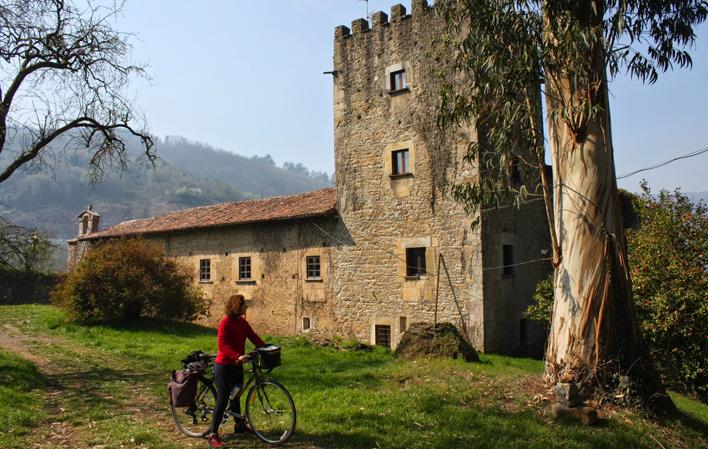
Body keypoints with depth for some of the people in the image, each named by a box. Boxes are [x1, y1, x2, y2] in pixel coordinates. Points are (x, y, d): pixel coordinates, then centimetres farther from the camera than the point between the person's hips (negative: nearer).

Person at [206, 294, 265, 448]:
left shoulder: (242, 322, 5)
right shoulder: (225, 323, -19)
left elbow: (252, 336, 4)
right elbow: (222, 345, -27)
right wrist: (238, 356, -38)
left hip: (237, 365, 8)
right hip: (224, 366, -8)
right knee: (222, 399, -7)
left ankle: (239, 425, 37)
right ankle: (212, 434, 1)